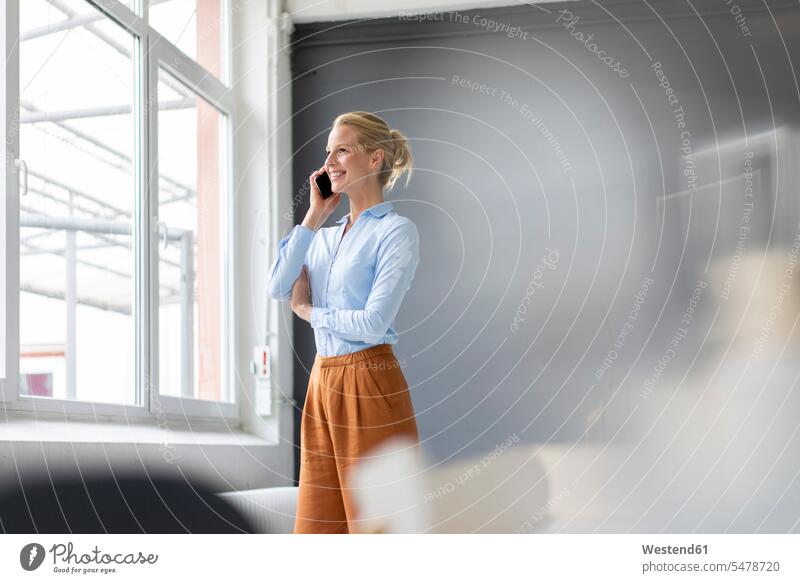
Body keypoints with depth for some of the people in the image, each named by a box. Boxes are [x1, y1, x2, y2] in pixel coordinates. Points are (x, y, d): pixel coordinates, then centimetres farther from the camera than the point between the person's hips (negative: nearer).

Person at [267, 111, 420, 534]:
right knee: (315, 526, 11)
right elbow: (278, 287, -1)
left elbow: (373, 323, -16)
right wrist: (315, 214, 1)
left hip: (369, 387, -7)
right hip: (323, 382, 8)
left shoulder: (396, 231, -7)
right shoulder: (325, 235, 16)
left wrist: (308, 310, -1)